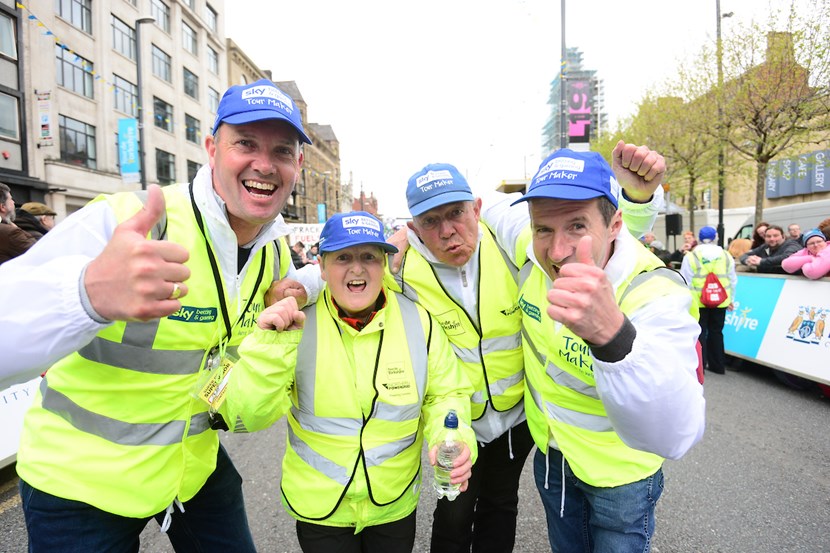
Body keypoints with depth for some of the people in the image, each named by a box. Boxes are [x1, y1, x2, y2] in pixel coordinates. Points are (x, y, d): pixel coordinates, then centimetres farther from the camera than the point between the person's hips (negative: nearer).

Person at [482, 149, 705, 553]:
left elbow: (674, 436, -49)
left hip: (620, 474, -4)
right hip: (550, 452, 5)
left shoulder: (657, 293, -35)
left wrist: (612, 334, -66)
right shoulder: (533, 256, -20)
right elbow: (491, 206, 3)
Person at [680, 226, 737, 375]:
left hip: (698, 301, -3)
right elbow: (733, 280, 10)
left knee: (700, 332, 5)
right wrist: (731, 299, 20)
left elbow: (685, 281, -7)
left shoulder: (691, 257, -6)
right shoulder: (726, 256, 5)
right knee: (716, 332, 14)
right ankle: (717, 365, 22)